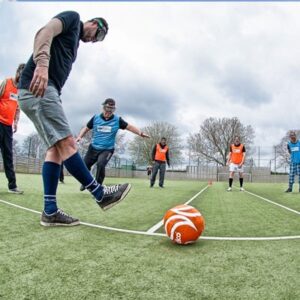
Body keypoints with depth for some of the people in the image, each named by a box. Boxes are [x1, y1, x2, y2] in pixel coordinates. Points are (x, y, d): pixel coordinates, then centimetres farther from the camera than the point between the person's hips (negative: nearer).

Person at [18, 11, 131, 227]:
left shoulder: (75, 38, 30)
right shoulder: (73, 17, 7)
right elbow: (45, 33, -14)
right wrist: (42, 63, -31)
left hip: (47, 90, 10)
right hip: (37, 87, -10)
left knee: (56, 148, 2)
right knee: (66, 142, -12)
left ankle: (50, 212, 1)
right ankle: (100, 194, -10)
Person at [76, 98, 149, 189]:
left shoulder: (117, 120, -7)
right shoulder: (96, 118, -3)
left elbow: (129, 127, -3)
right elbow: (86, 128, 9)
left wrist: (140, 133, -19)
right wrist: (80, 136, -8)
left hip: (107, 149, -3)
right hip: (93, 148, 3)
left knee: (100, 164, -29)